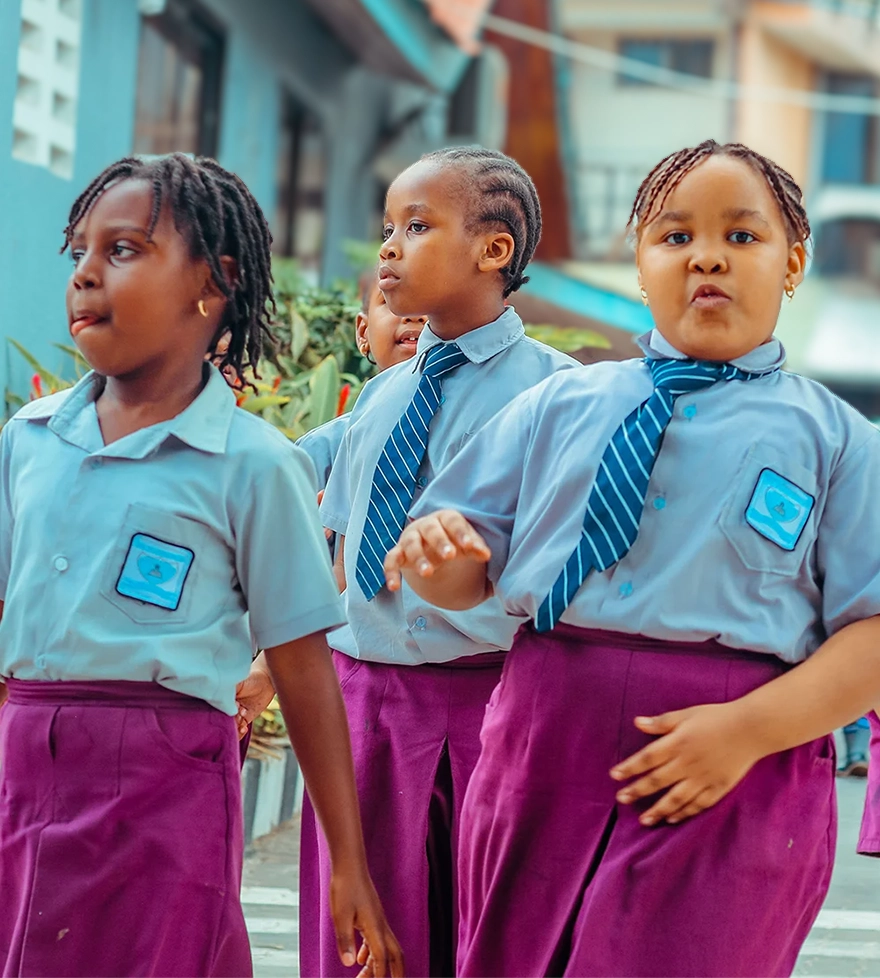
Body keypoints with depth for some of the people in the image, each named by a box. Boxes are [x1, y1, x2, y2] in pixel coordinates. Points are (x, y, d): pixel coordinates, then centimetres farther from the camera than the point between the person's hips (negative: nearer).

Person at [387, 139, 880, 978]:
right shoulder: (561, 406, 12)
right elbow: (472, 571, 11)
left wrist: (749, 730, -17)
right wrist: (436, 549, -13)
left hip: (729, 781, -3)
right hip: (544, 751, 3)